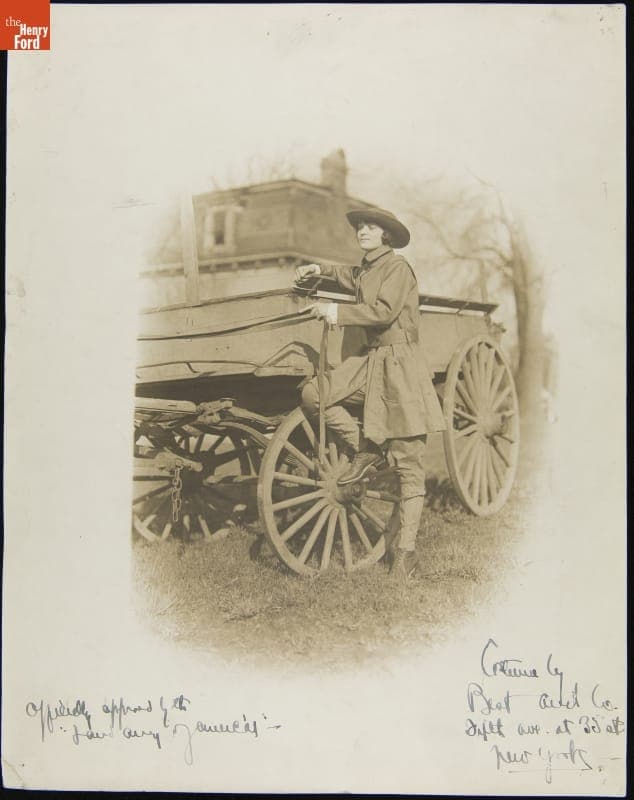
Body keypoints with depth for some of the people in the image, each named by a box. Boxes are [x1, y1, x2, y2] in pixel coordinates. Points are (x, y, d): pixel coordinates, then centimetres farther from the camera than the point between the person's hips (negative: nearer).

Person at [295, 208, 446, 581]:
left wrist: (335, 312, -16)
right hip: (371, 360, 8)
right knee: (313, 393, -10)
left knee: (409, 461, -5)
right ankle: (365, 448, 6)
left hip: (400, 362, -8)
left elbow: (384, 311, -23)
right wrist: (320, 269, 31)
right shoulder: (367, 269, 17)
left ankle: (406, 550, -2)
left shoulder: (397, 267, -9)